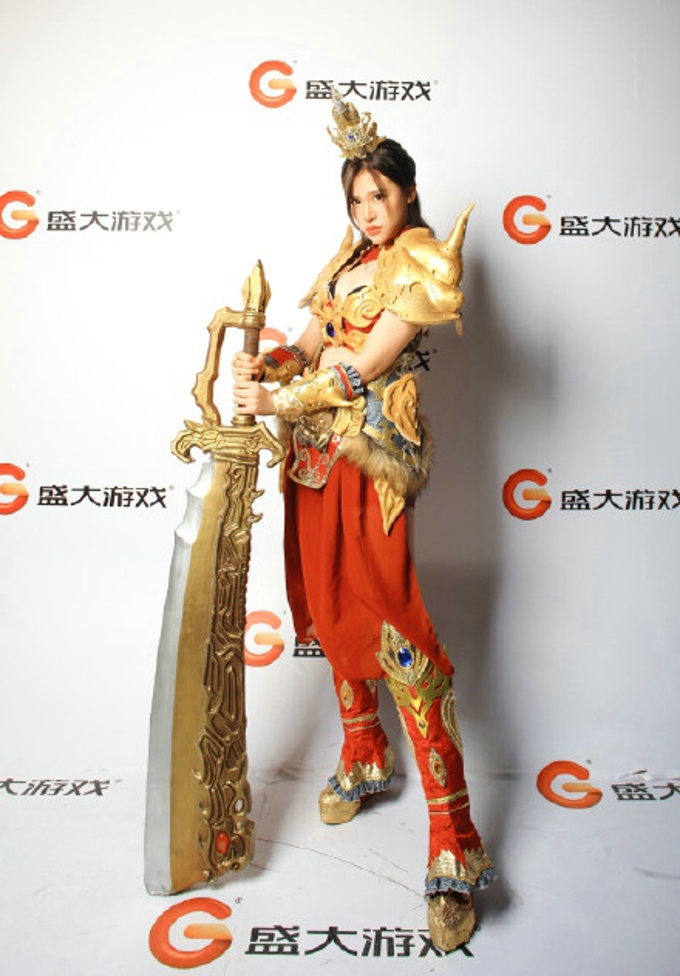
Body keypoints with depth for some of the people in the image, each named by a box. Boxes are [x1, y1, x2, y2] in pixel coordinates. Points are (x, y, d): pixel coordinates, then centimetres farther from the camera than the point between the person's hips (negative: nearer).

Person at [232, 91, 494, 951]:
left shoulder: (422, 264, -4)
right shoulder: (350, 256, 19)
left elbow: (366, 366, -13)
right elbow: (314, 344, 14)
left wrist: (276, 401, -14)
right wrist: (266, 364, -7)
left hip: (373, 451, -7)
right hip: (317, 446, 8)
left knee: (392, 625, -12)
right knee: (330, 606, 12)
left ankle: (454, 848, -4)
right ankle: (363, 759, 33)